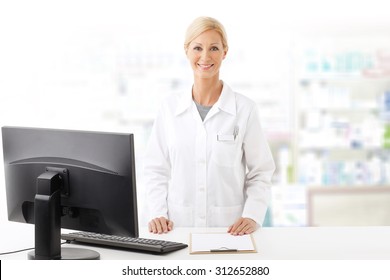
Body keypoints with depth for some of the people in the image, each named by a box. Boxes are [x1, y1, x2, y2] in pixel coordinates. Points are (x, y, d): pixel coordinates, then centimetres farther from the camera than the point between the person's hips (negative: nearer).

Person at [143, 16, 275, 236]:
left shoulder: (245, 108, 1)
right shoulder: (170, 108, 6)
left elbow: (260, 173, 4)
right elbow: (156, 170, 10)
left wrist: (252, 216, -10)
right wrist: (158, 213, -4)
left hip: (229, 229, -1)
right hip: (179, 229, 1)